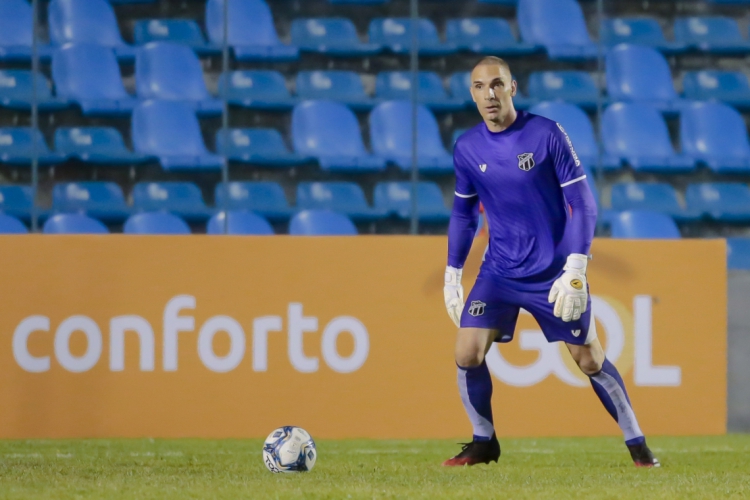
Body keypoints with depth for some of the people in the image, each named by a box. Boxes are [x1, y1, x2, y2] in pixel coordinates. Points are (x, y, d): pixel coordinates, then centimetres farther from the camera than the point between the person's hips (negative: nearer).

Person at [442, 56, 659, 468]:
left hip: (554, 273, -3)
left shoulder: (547, 135, -12)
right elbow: (462, 214, 13)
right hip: (498, 273, 3)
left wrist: (575, 270, -18)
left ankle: (637, 445, 16)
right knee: (467, 354, -11)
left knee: (590, 360, 1)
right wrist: (452, 276, 11)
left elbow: (583, 203, -10)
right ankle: (483, 443, 9)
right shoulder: (467, 148, -1)